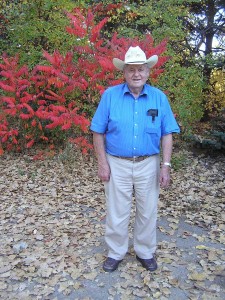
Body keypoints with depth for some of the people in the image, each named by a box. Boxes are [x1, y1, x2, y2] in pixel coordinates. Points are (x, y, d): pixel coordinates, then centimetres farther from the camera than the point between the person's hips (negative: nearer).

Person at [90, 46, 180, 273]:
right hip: (117, 164, -1)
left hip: (148, 164, 2)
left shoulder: (159, 97, -1)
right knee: (116, 212, 10)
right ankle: (116, 253, 31)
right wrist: (102, 163, -8)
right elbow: (98, 132, -3)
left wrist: (166, 165, -6)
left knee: (147, 211, 14)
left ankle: (145, 252, 35)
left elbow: (167, 134, 0)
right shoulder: (110, 95, -5)